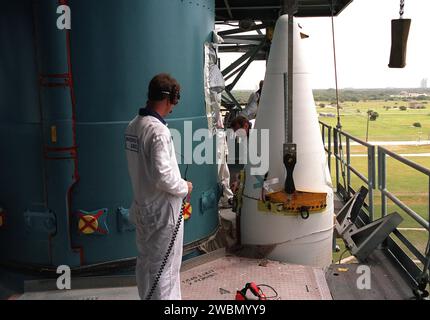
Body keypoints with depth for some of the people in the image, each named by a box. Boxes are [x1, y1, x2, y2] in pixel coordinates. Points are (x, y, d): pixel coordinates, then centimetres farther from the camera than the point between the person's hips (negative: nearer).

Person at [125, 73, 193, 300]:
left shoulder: (133, 126, 5)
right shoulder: (158, 131, -23)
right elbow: (163, 176, -27)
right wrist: (184, 188, -10)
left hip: (142, 206, 9)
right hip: (162, 210, -9)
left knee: (145, 262, 20)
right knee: (165, 267, 4)